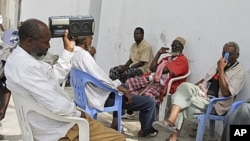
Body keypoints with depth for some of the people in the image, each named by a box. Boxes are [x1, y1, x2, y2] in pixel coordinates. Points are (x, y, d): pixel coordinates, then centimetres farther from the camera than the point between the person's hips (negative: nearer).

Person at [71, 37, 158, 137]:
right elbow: (101, 79, -26)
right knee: (149, 103, -7)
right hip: (101, 97, -10)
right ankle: (147, 130, 22)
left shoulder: (73, 54, 5)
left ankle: (115, 122, 32)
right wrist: (124, 90, -16)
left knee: (122, 86, 37)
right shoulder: (83, 54, -24)